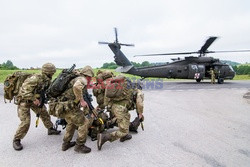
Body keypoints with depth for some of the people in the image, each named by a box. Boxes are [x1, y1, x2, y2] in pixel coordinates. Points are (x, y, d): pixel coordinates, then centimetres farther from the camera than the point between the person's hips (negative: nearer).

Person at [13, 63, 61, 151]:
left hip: (36, 100, 8)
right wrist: (34, 99, -28)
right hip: (24, 101, -8)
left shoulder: (47, 80, -6)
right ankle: (16, 140, 7)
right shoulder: (35, 79, -32)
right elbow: (24, 90, -34)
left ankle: (50, 129, 32)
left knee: (44, 114, 13)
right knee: (25, 122, -11)